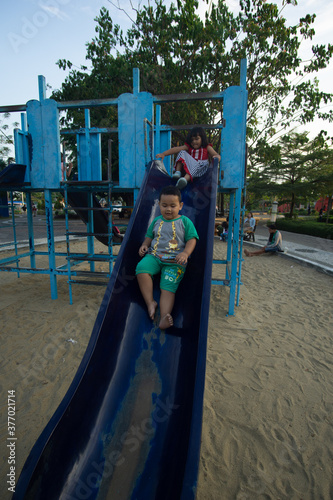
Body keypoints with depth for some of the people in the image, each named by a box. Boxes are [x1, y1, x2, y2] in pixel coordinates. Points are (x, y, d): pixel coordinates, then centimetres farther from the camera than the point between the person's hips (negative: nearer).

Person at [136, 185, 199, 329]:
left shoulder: (185, 221, 8)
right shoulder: (157, 221, 19)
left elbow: (192, 239, 3)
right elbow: (149, 236, 28)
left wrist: (185, 253, -16)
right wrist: (144, 245, 5)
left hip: (175, 260, -3)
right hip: (154, 255, 3)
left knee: (168, 286, -22)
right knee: (141, 267, -29)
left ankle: (164, 318, -35)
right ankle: (150, 302, -23)